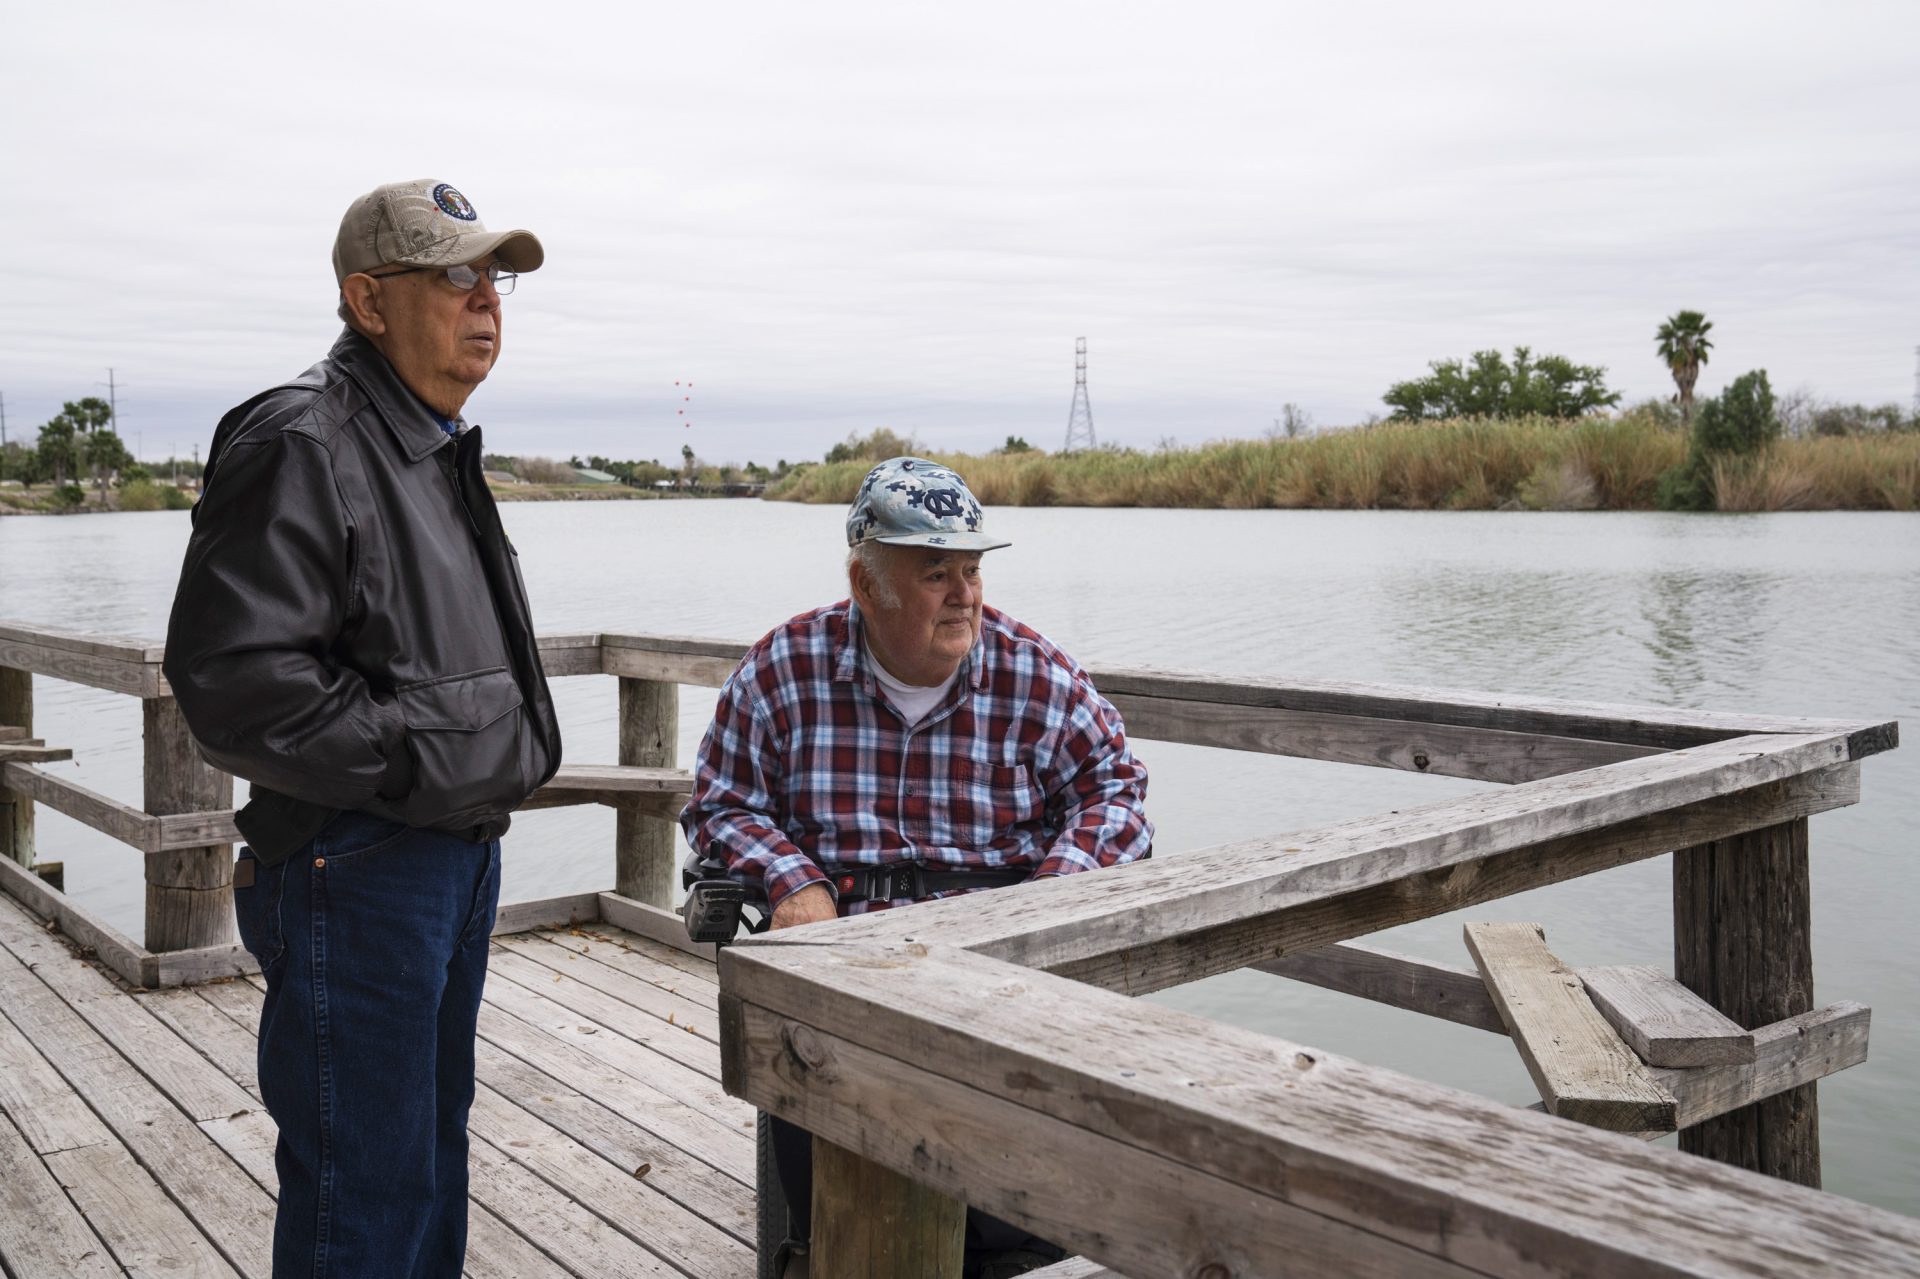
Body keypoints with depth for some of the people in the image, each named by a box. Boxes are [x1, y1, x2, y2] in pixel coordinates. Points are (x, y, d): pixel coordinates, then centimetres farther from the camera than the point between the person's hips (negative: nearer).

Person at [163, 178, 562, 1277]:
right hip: (354, 868, -9)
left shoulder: (439, 448, 15)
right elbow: (232, 676, -25)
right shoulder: (300, 442, -17)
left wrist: (509, 758, 12)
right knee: (364, 1188, 0)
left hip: (460, 851, 10)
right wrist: (414, 762, -18)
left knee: (433, 1153, 21)